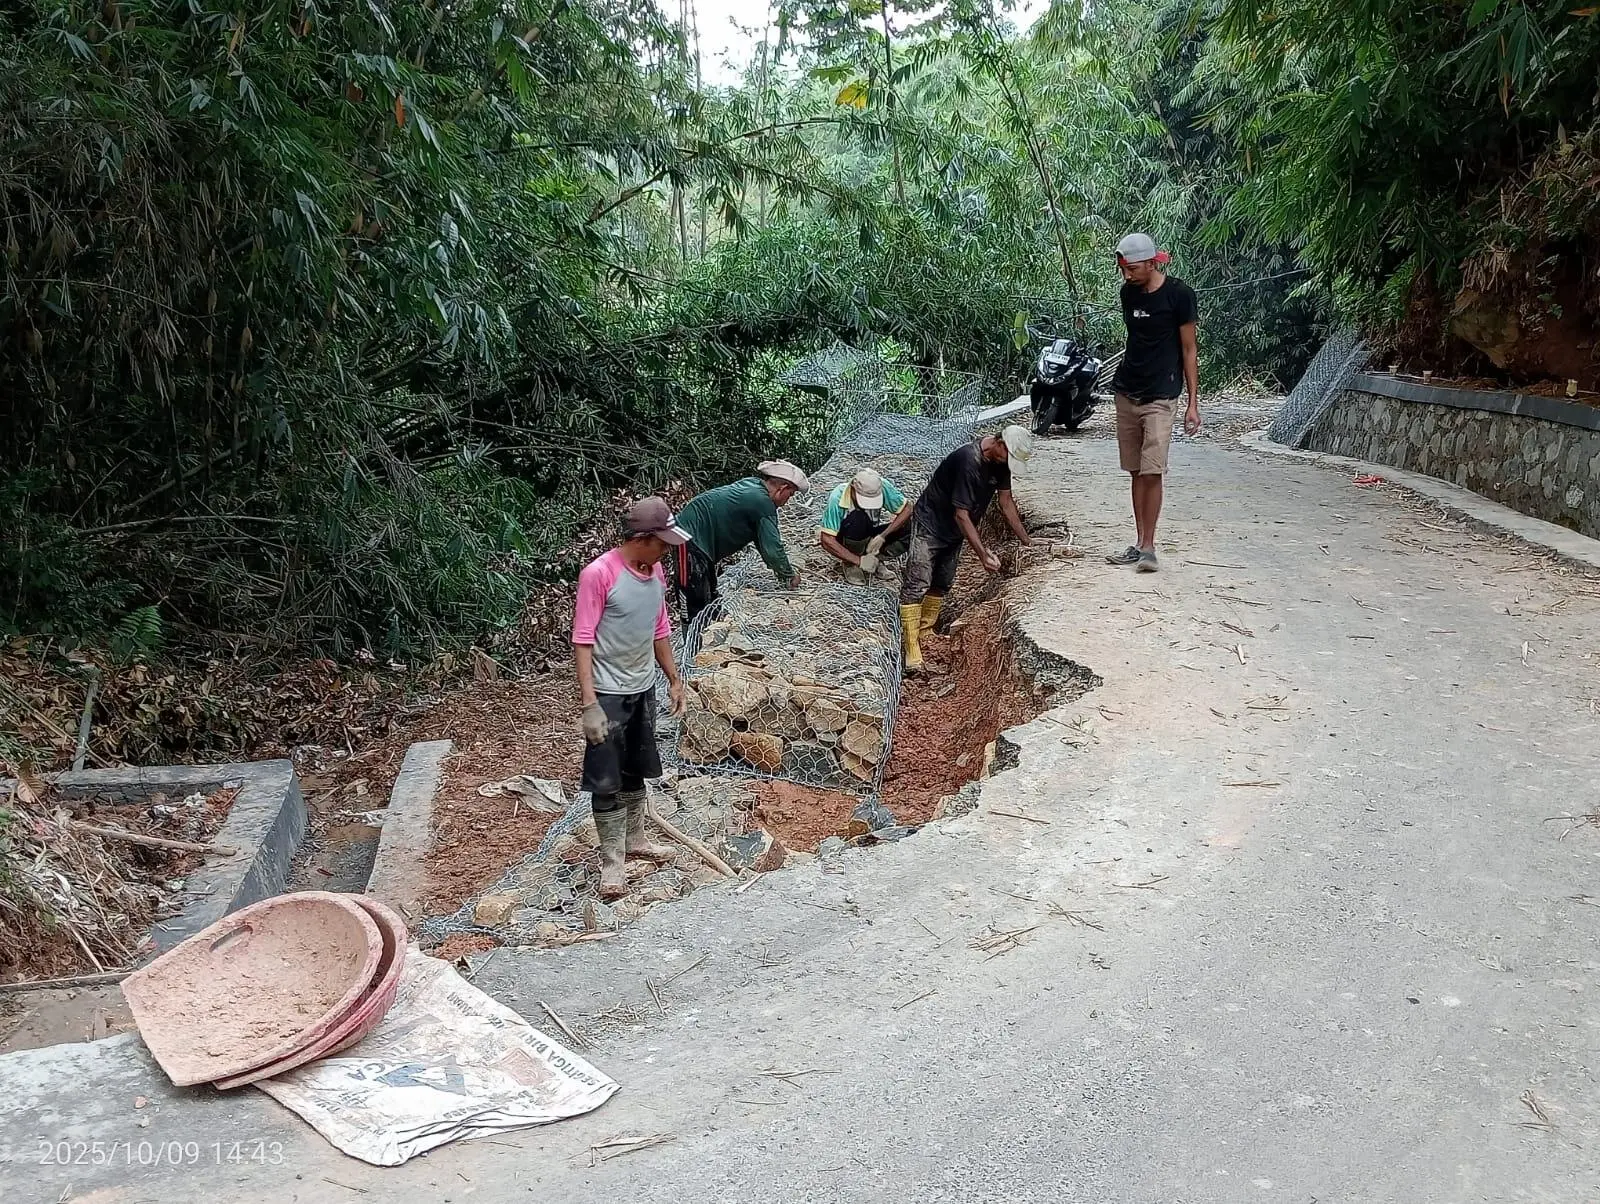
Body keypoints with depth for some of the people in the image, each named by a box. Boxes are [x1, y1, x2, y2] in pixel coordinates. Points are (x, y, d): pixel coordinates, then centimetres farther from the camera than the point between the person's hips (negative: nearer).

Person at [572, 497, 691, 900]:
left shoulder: (655, 572, 2)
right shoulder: (599, 574, -21)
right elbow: (582, 640, -20)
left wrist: (674, 679, 17)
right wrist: (589, 703, -23)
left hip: (644, 688, 7)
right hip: (609, 693, -7)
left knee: (635, 771, 21)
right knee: (607, 781, 2)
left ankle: (635, 839, 37)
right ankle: (613, 861, 11)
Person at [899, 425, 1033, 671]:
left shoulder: (1000, 460, -8)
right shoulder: (969, 461, -33)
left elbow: (1006, 501, 3)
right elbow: (961, 514, -32)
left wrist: (1026, 540, 2)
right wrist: (982, 554, -35)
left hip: (954, 531, 9)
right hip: (930, 523, -9)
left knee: (943, 583, 13)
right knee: (918, 584, -13)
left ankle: (925, 633, 27)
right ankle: (911, 647, -16)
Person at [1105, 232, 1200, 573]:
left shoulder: (1178, 294, -9)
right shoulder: (1129, 292, 7)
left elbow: (1188, 350, -6)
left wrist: (1193, 403, -8)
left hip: (1159, 396, -5)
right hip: (1126, 392, 6)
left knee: (1152, 472, -11)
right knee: (1136, 472, 8)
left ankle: (1148, 547, -4)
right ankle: (1139, 543, 13)